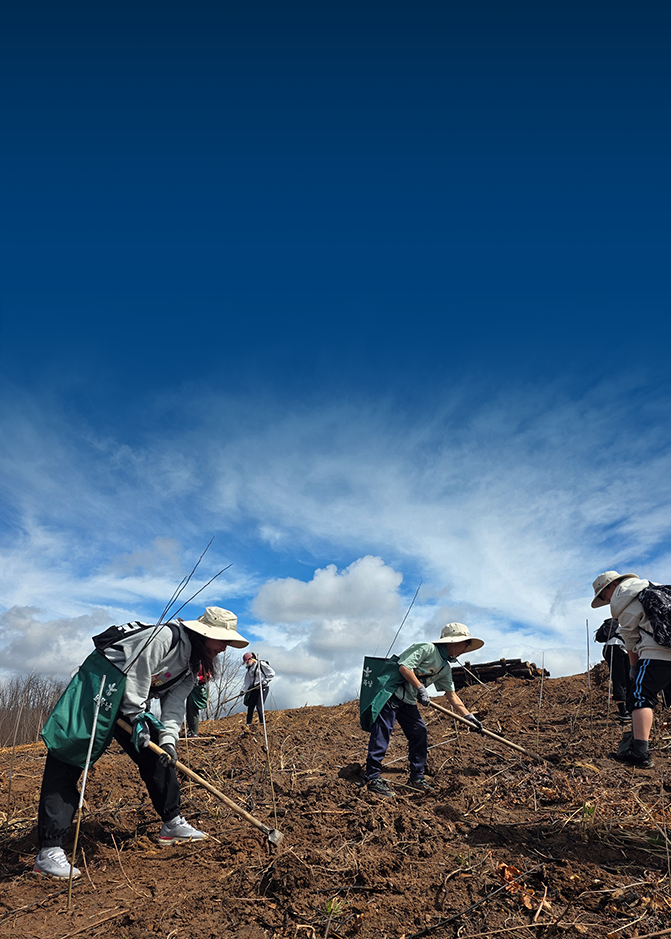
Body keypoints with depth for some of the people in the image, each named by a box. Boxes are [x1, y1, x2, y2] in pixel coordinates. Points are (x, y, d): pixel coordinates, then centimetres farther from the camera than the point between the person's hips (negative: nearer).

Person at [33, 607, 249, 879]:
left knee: (157, 758, 8)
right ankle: (49, 852, -10)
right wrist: (137, 716, -23)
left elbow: (174, 705, 1)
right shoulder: (168, 636, -23)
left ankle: (172, 825, 18)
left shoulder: (190, 668, 6)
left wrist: (168, 740, -14)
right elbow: (136, 671, -26)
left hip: (129, 703, 10)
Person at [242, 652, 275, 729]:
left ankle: (262, 723, 3)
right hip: (254, 688, 7)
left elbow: (272, 673, -9)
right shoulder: (249, 668, 13)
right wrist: (244, 690, 4)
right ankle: (248, 724, 13)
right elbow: (247, 680, 15)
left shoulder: (261, 664, -10)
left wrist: (265, 681, -15)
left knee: (259, 706, -12)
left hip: (263, 688, -7)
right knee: (250, 706, 4)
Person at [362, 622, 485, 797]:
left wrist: (469, 716, 16)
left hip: (408, 700, 10)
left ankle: (416, 777, 17)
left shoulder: (445, 668, 14)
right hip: (391, 691, -9)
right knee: (383, 731, -11)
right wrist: (420, 688, -22)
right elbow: (404, 667, -22)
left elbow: (452, 695, 19)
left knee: (419, 732, 6)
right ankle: (372, 776, -7)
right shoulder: (427, 649, -14)